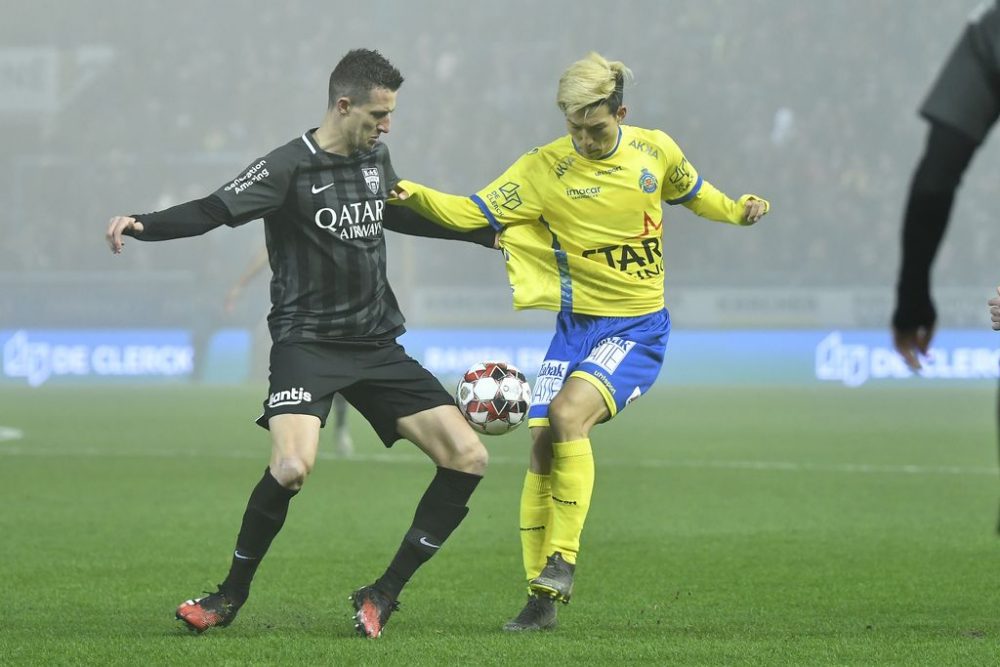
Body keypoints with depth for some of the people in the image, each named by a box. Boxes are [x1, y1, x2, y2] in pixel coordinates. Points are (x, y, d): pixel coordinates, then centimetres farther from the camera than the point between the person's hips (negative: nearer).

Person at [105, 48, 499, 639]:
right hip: (308, 343, -7)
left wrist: (489, 235, 39)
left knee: (469, 458, -4)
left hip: (377, 345, 7)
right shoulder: (290, 168, -11)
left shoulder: (375, 158, 10)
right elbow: (212, 212, -20)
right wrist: (141, 225, -39)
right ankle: (230, 597, -6)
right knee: (292, 466, -30)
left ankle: (383, 596, 5)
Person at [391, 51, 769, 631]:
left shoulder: (655, 150, -2)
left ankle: (562, 559, -18)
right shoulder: (544, 169, -6)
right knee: (542, 445, -8)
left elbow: (694, 193, 19)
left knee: (568, 413, -26)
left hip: (639, 327, -2)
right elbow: (472, 213, -13)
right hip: (576, 324, 2)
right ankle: (541, 598, 3)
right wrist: (415, 196, -30)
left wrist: (739, 210, 1)